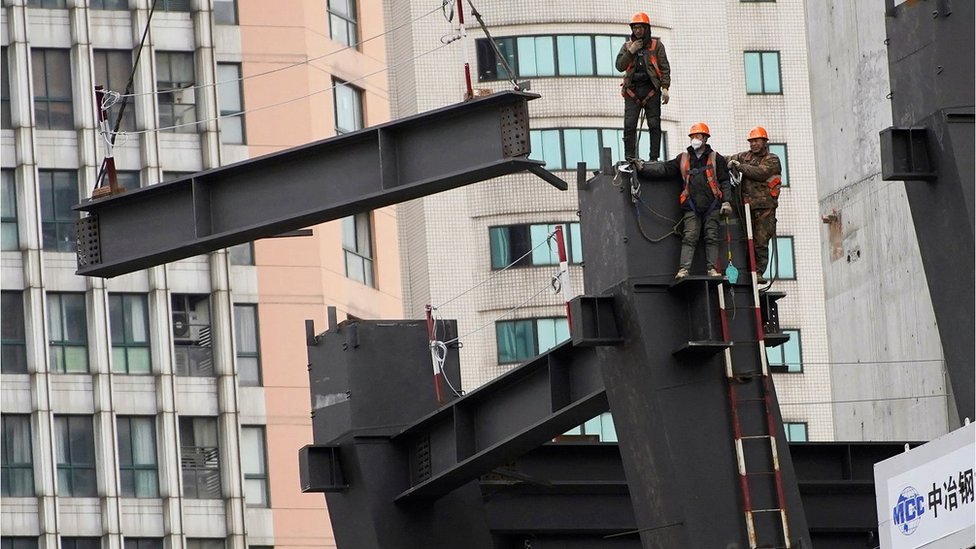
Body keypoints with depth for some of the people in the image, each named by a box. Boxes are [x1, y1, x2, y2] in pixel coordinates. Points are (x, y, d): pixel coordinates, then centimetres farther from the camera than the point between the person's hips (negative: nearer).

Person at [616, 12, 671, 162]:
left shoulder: (656, 45, 8)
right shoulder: (627, 46, 15)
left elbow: (665, 68, 2)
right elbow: (620, 66, 4)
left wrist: (665, 88, -10)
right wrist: (631, 52, -7)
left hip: (651, 89, -2)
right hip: (633, 90, 2)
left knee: (654, 125, -5)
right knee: (629, 125, -8)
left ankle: (654, 158, -5)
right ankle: (629, 158, -8)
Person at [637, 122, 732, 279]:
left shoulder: (716, 159, 10)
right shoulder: (683, 159, 16)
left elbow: (725, 181, 7)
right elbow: (664, 169, 10)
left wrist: (726, 201, -5)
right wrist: (643, 168, -2)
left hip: (712, 206, -1)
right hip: (692, 206, 1)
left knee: (711, 238, -4)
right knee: (689, 238, -9)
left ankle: (712, 269, -4)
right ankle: (684, 269, -19)